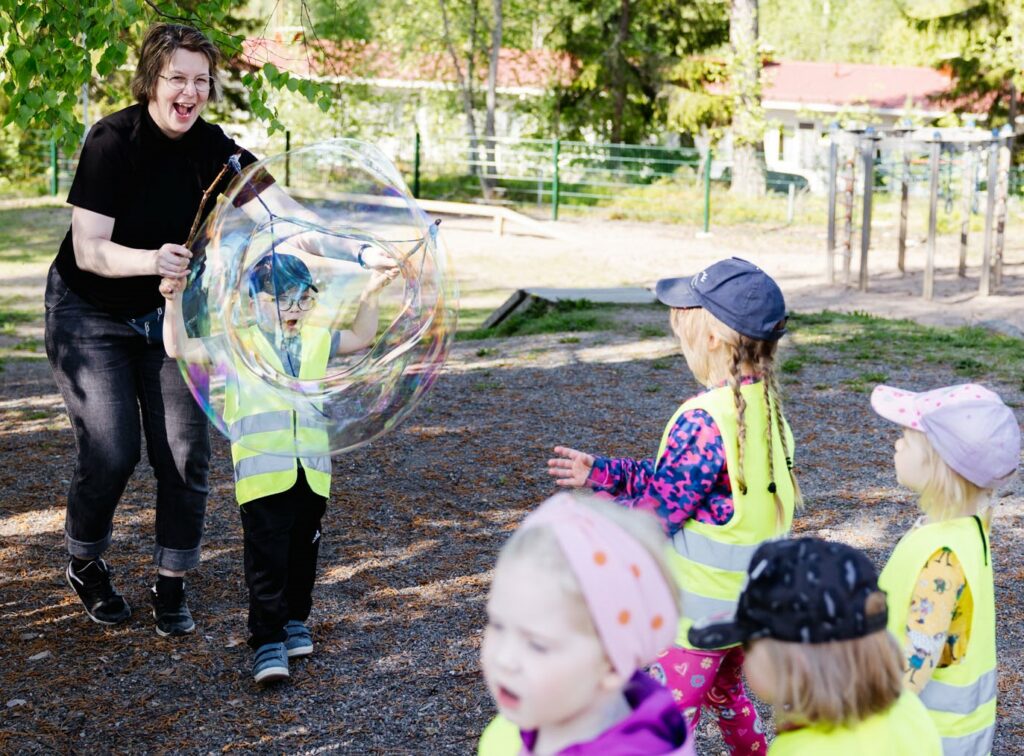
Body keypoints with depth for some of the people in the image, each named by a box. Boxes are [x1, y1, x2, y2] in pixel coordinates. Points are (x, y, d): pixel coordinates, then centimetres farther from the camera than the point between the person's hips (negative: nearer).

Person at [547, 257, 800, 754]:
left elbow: (655, 511, -20)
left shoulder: (704, 421, -26)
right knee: (727, 697, 29)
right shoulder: (764, 404, 1)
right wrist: (601, 472, 7)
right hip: (750, 598, 9)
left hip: (701, 609, -9)